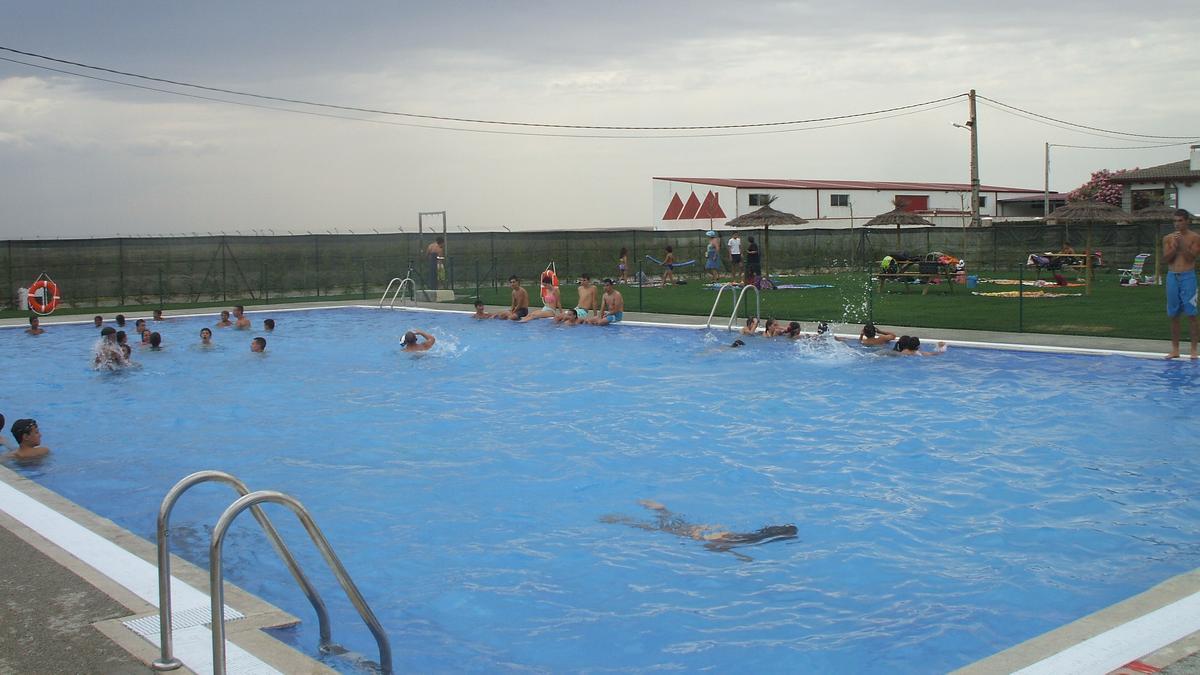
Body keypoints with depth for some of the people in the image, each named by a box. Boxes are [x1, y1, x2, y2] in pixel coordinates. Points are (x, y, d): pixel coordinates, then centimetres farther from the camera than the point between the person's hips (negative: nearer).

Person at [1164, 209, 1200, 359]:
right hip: (1172, 277, 3)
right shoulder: (1168, 238, 8)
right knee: (1173, 315, 7)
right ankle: (1175, 349, 14)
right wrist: (1175, 245, -13)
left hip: (1188, 277, -3)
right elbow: (1166, 258, 0)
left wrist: (1182, 245, -19)